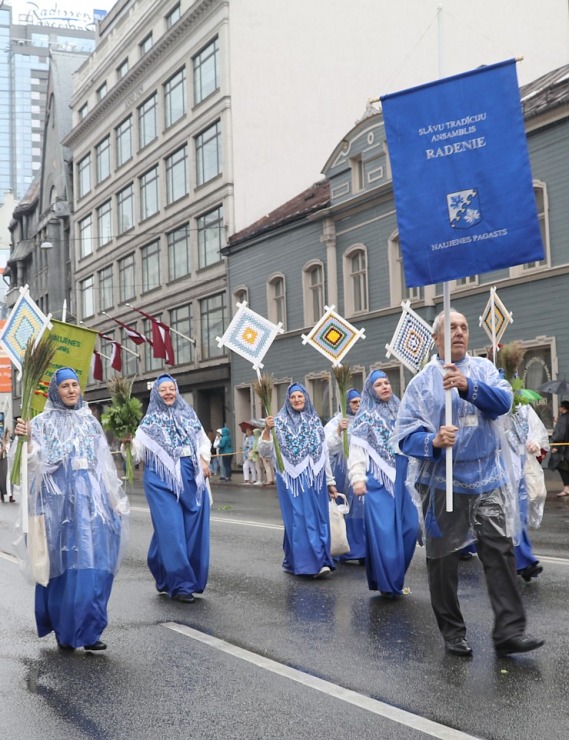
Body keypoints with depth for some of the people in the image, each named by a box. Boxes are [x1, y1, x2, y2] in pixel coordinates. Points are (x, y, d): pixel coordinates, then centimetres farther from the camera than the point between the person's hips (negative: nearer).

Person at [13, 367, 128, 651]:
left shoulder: (90, 421, 14)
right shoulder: (44, 421, 2)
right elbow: (38, 460, -11)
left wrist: (114, 498, 14)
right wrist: (27, 440, -29)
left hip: (91, 496, 3)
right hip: (60, 497, -3)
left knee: (92, 560, -2)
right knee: (66, 560, -3)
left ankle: (86, 628, 3)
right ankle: (65, 628, 6)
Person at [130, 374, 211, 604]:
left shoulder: (189, 415, 13)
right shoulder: (150, 421, 3)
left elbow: (203, 440, 18)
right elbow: (139, 451, -3)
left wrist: (204, 460, 2)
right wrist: (133, 445, -24)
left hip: (192, 477, 4)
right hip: (163, 479, -4)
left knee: (193, 528, 5)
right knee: (172, 529, -7)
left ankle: (192, 578, 20)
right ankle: (180, 584, -3)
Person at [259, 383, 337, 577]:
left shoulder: (315, 422, 11)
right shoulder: (280, 422, 1)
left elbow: (325, 453, 15)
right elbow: (264, 452, -4)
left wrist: (330, 481, 14)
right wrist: (266, 430, -21)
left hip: (315, 479, 3)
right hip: (292, 479, -3)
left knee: (318, 519, 2)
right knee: (298, 520, -5)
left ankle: (320, 562, 7)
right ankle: (304, 562, -2)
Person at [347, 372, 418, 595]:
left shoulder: (400, 412, 15)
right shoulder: (365, 417, 1)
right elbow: (356, 450, -7)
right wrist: (358, 478, -17)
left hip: (401, 479, 5)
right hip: (378, 480, -5)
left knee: (408, 528, 2)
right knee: (383, 531, -7)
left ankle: (396, 578, 17)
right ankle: (386, 582, 1)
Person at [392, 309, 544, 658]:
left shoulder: (483, 368, 6)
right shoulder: (422, 381, 2)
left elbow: (503, 401, -13)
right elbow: (405, 434, -4)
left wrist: (468, 386, -29)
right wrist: (433, 441, -24)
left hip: (487, 479, 1)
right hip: (443, 482, -1)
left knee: (500, 553, -4)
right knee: (443, 559, 6)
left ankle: (509, 631, 1)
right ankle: (453, 632, 19)